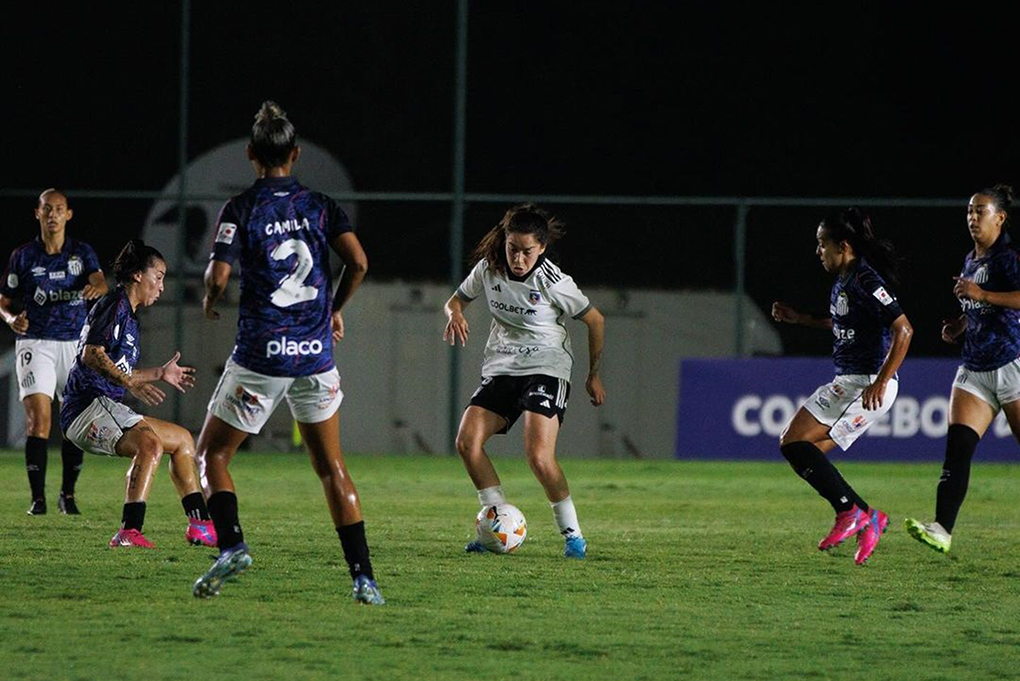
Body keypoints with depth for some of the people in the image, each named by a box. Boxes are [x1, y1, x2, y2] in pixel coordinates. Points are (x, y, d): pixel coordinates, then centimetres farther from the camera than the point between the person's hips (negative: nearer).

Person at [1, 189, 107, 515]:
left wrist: (96, 286, -37)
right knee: (38, 418, -14)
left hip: (75, 344, 2)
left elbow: (99, 280, -13)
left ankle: (68, 494, 16)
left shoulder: (82, 252, 6)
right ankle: (38, 498, -10)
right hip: (34, 343, -2)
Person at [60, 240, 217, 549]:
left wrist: (159, 374, 35)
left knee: (183, 439, 18)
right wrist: (131, 384, -29)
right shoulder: (114, 305, -8)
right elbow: (91, 354, -21)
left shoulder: (128, 315, 24)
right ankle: (129, 532, -42)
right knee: (150, 443, -33)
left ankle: (199, 526, 22)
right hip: (87, 407, -11)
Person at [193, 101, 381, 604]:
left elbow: (218, 275, -14)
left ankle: (231, 545, -10)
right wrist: (336, 309, 11)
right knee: (331, 467, 11)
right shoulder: (320, 205, 4)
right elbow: (358, 262, -6)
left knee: (212, 453, 12)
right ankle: (363, 576, 2)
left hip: (260, 355, -3)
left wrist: (210, 301, 9)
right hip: (316, 354, 3)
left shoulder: (241, 209, -5)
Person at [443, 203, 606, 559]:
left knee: (539, 456, -23)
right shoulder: (488, 269, -2)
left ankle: (573, 534, -8)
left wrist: (594, 375, 7)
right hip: (500, 369, 5)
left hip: (546, 369, -5)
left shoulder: (552, 281, -14)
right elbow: (457, 299, 15)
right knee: (467, 441, -14)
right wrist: (455, 314, -10)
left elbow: (595, 320, -1)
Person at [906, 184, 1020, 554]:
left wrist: (981, 294, -27)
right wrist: (960, 323, 14)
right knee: (957, 450, -10)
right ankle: (942, 530, -20)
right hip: (975, 370, 7)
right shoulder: (971, 260, 16)